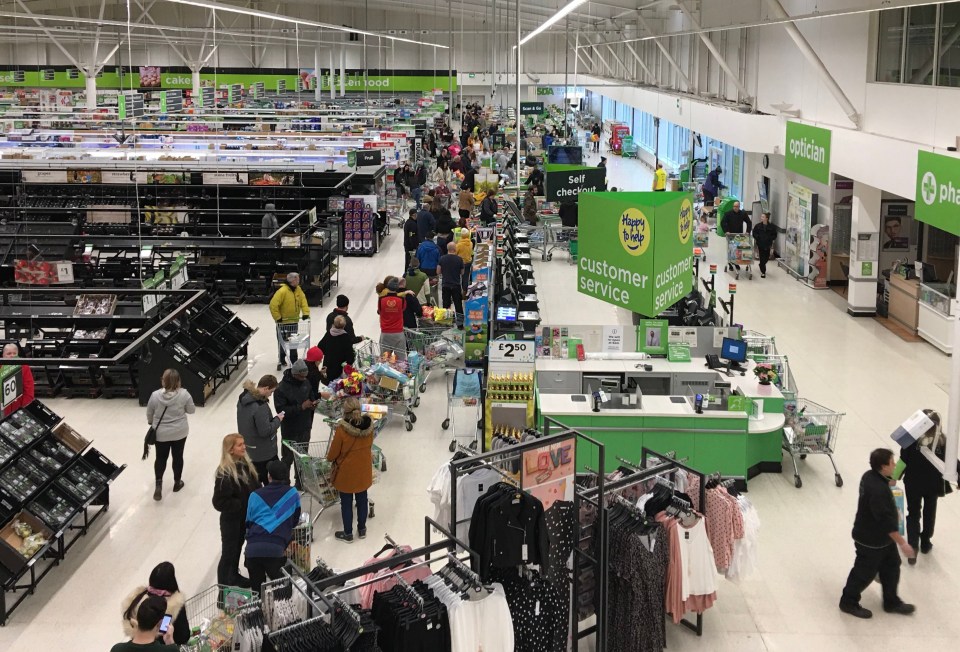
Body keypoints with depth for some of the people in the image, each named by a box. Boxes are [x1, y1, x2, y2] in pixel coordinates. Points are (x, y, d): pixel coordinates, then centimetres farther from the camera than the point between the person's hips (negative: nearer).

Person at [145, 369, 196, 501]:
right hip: (180, 432, 0)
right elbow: (191, 410, -5)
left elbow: (149, 413, -2)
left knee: (161, 457, 14)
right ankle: (177, 482, 31)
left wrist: (151, 423, 18)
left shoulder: (155, 395, -16)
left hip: (161, 433, 0)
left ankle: (158, 484, 3)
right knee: (177, 456, 17)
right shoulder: (184, 394, -18)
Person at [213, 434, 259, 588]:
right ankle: (224, 585, 24)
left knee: (238, 547, 25)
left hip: (246, 517, 7)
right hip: (231, 519, -7)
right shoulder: (224, 473, -26)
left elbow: (256, 487, 7)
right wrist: (242, 505, -23)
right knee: (229, 552, 8)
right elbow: (219, 502, -25)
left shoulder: (245, 464, -3)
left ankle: (234, 576, 43)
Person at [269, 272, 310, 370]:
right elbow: (273, 305, -24)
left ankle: (294, 361, 24)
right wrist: (278, 318, -22)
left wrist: (305, 313, -10)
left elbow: (303, 301, 3)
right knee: (282, 342, 5)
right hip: (283, 322, -6)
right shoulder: (282, 291, -23)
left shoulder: (298, 289, 0)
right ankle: (281, 360, 21)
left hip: (294, 321, 6)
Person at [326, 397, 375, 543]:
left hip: (346, 472, -4)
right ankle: (362, 529, 35)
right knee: (362, 499, 21)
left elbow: (333, 454, -15)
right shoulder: (368, 425, -14)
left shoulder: (342, 430, -27)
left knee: (346, 503, 13)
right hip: (363, 470, 4)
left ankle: (348, 533, 25)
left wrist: (330, 458, 8)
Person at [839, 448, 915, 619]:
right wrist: (902, 543, -23)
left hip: (881, 537, 9)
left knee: (891, 566, 21)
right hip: (870, 540, -9)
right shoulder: (878, 490, -36)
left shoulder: (870, 476, -6)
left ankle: (891, 602, 38)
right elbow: (886, 521, -31)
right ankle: (848, 603, 30)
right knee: (865, 572, 10)